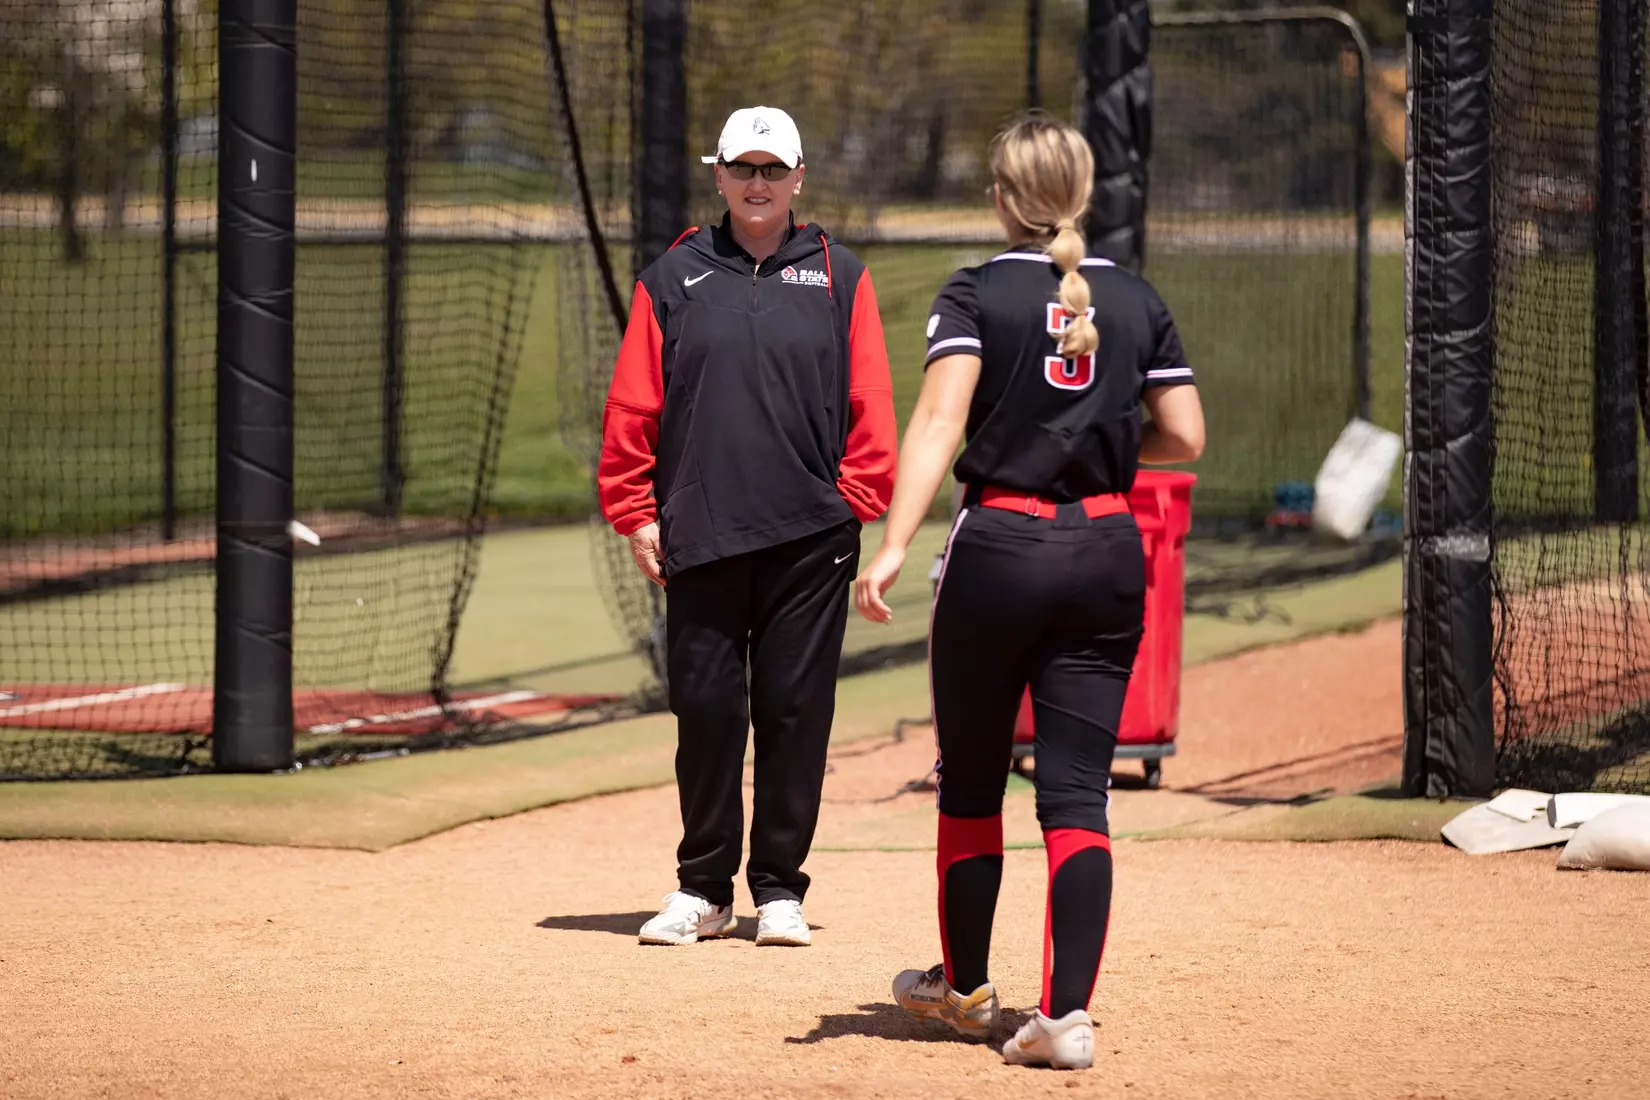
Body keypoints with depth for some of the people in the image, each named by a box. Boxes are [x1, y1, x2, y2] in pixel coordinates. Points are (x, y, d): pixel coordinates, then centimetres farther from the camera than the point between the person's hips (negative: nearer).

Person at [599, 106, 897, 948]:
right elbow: (632, 405, 6)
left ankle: (779, 887, 11)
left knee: (795, 710, 2)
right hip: (699, 535, 1)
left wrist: (857, 500, -3)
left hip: (809, 538, 0)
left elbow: (870, 406, 6)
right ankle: (703, 888, 12)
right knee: (704, 706, 2)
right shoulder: (673, 279, 9)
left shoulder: (840, 279, 9)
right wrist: (632, 512, 0)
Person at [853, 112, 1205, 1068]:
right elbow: (1184, 436, 6)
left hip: (999, 548, -3)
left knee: (972, 778, 15)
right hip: (1109, 556, 3)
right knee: (1078, 792, 1)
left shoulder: (979, 292, -3)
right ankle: (1068, 1014, -11)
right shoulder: (1137, 299, 7)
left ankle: (966, 987, 29)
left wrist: (894, 546, -24)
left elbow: (939, 420, -16)